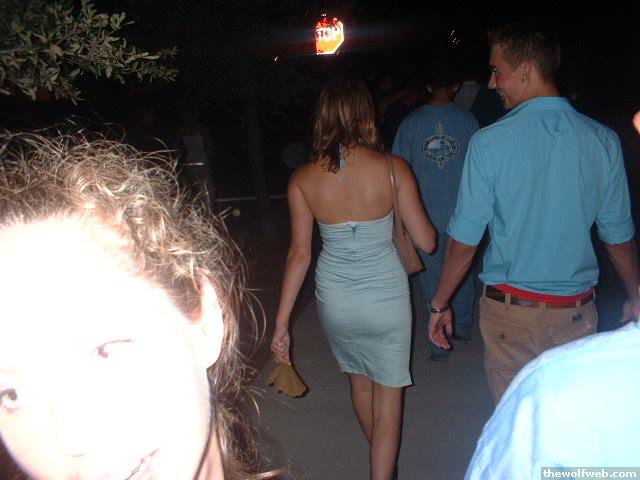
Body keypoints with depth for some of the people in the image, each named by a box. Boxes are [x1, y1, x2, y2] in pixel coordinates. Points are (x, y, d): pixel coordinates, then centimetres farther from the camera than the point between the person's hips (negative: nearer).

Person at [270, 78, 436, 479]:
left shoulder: (303, 179, -9)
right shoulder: (393, 168, -13)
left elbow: (300, 254, -8)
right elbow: (426, 242, -9)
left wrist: (281, 322, 0)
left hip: (334, 302, 4)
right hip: (386, 299, -3)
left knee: (360, 380, 28)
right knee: (389, 394, 13)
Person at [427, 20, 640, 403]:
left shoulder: (490, 142, -14)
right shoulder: (603, 140, -4)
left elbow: (465, 240, -11)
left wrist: (440, 304, 2)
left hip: (510, 310, -2)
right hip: (577, 310, 3)